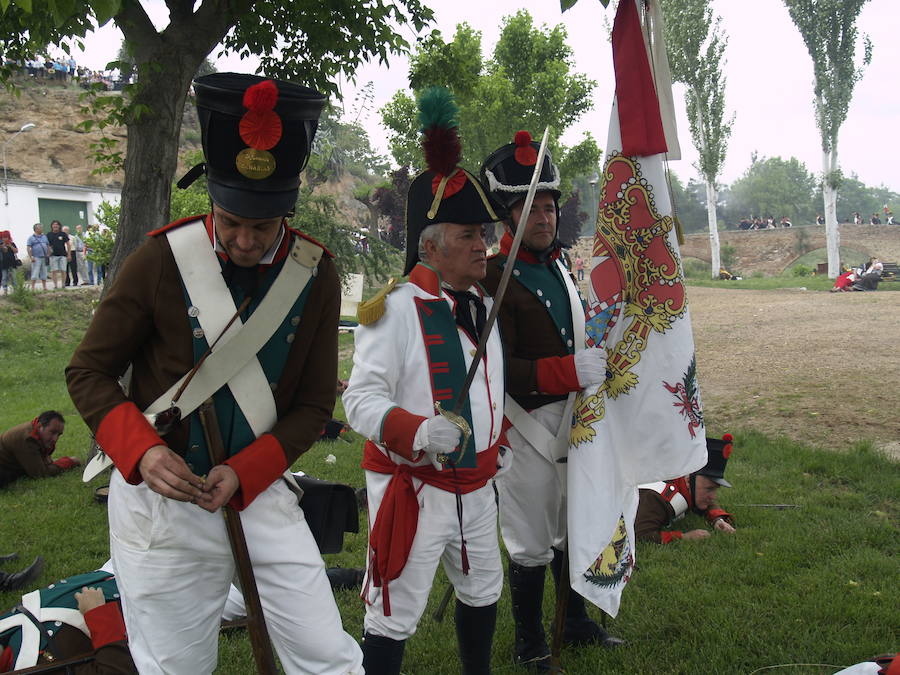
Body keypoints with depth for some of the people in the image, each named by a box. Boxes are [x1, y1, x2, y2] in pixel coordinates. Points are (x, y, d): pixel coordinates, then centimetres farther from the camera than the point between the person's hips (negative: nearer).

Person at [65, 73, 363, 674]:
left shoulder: (316, 275, -5)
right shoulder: (163, 259, -11)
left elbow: (315, 406, 0)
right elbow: (89, 372, -3)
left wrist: (244, 472, -14)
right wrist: (142, 450, -20)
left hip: (260, 492, 2)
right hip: (160, 498, -1)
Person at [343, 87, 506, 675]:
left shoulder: (484, 304, 8)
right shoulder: (395, 310, -18)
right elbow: (362, 399, -23)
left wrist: (495, 442, 19)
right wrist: (419, 434, -37)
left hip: (476, 487, 8)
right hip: (411, 488, -8)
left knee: (483, 590, 25)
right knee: (394, 618, -1)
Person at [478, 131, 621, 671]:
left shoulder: (562, 270, 10)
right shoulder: (492, 278, -16)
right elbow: (496, 368, -23)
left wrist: (600, 360, 8)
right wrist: (571, 371, -30)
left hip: (572, 417, 8)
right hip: (526, 422, -7)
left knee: (573, 528, 20)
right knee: (532, 544, 4)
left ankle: (577, 622, 39)